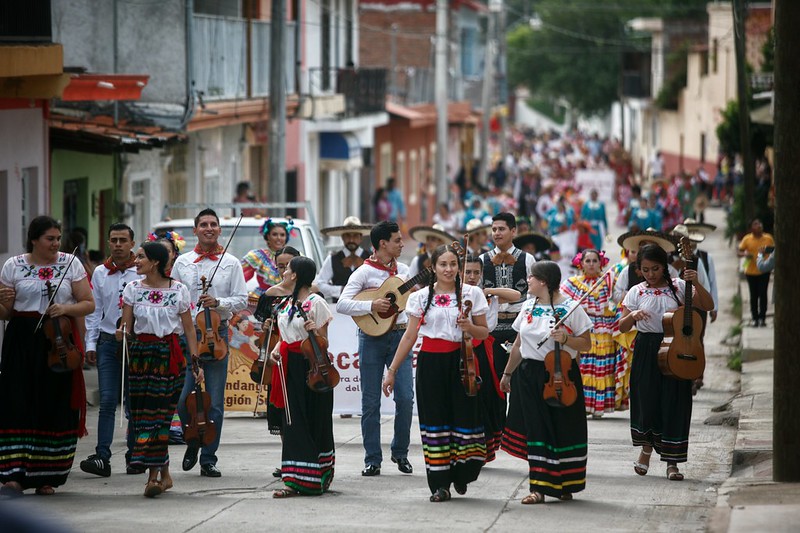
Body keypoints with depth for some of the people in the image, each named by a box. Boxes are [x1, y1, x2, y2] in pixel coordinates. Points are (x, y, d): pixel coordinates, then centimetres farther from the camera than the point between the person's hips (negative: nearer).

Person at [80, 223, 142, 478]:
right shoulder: (100, 273, 9)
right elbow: (94, 311, 13)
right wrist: (91, 344, 8)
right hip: (108, 342, 2)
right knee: (108, 401, -6)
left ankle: (134, 457, 13)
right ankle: (102, 457, -11)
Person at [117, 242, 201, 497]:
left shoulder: (178, 291, 0)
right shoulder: (133, 289, 7)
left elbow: (189, 329, 3)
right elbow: (126, 326, 6)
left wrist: (195, 363, -1)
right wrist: (122, 333, -17)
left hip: (170, 355, -2)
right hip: (140, 354, 3)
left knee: (159, 412, -7)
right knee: (144, 413, -1)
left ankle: (154, 473, -3)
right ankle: (162, 473, 7)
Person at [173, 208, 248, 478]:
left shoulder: (231, 263, 6)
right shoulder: (182, 263, 9)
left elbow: (241, 300, 3)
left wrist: (218, 302, -14)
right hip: (186, 334, 1)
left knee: (214, 402, 1)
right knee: (183, 399, -4)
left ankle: (208, 459, 7)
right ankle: (192, 444, 22)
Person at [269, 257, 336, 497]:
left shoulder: (315, 302, -9)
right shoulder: (287, 302, 14)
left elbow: (323, 340, -7)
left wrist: (314, 331, -27)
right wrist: (277, 350, 3)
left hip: (311, 367, -7)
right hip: (291, 367, 7)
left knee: (313, 421, -1)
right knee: (293, 421, 4)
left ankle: (315, 479, 3)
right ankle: (293, 480, 4)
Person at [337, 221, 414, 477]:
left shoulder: (403, 270, 11)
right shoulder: (365, 272, -5)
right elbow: (342, 304, -12)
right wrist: (371, 306, -22)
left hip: (399, 335, 3)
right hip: (372, 338, -3)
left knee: (405, 397, -5)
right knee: (371, 402, 1)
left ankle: (400, 453, 12)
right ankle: (372, 460, 8)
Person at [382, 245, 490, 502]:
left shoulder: (472, 293, 4)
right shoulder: (421, 297, 5)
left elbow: (484, 333, 9)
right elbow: (410, 337, 8)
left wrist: (469, 328, -13)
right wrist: (391, 370, 5)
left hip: (460, 362, -1)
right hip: (430, 363, 1)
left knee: (464, 417, -3)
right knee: (435, 420, 0)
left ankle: (461, 474, 20)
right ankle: (440, 483, 5)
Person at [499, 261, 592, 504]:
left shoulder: (570, 308, -6)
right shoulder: (528, 306, 10)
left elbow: (586, 344, -4)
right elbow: (519, 344, 19)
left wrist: (566, 339, -21)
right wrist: (507, 373, 23)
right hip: (530, 375, 4)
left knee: (562, 430, 2)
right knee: (536, 431, -1)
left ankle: (563, 485, 15)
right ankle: (538, 487, 0)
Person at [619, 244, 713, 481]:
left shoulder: (679, 287, 1)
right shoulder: (637, 293, 4)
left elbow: (708, 306, -4)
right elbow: (622, 327, 5)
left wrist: (696, 284, -18)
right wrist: (633, 315, -16)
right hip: (646, 352, 1)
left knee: (674, 403, -3)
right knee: (647, 399, 2)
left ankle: (672, 462, 3)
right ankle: (646, 448, 28)